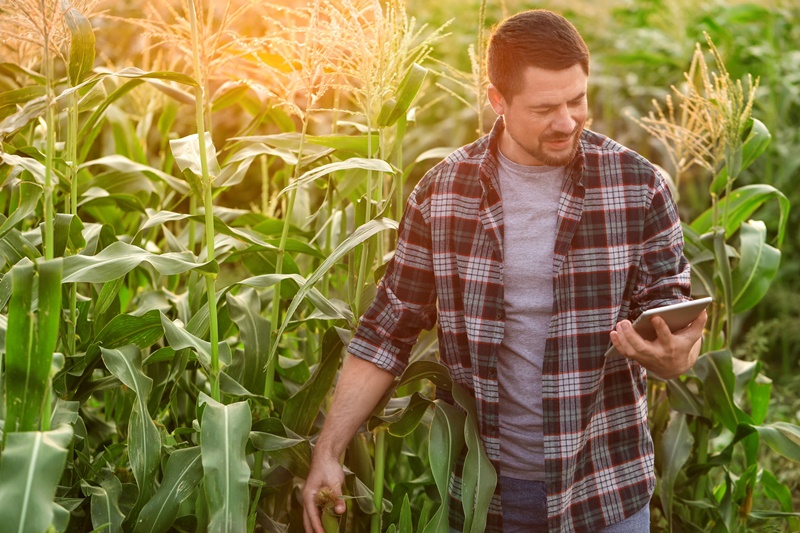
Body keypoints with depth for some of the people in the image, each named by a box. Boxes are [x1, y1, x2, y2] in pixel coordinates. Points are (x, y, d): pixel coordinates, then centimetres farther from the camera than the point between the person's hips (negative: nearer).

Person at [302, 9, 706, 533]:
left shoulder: (638, 186, -6)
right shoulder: (440, 193, -4)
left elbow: (669, 308, 1)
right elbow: (389, 332, 1)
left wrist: (675, 356, -23)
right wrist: (328, 451, -4)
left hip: (606, 489, 0)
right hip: (480, 488, 1)